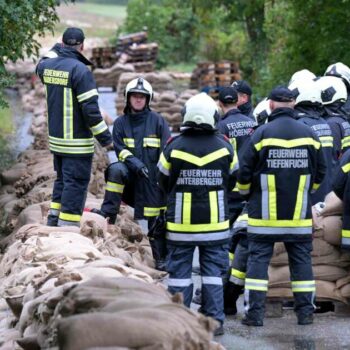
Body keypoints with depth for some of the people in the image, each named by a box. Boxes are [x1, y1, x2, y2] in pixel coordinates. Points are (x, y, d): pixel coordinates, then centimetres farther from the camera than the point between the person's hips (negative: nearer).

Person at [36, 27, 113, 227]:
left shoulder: (46, 66, 2)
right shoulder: (80, 70, -19)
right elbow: (90, 109, -20)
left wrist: (57, 49, 31)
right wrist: (105, 138, -11)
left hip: (56, 140, 7)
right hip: (77, 143, -7)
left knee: (62, 181, 21)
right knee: (75, 187, -1)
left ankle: (53, 224, 24)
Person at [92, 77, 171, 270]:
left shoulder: (157, 121, 1)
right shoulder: (121, 123, 7)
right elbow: (120, 149, -1)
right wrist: (133, 162, -19)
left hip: (152, 176, -2)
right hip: (131, 173, 2)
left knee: (156, 217, -1)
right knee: (116, 170, -31)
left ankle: (161, 258, 8)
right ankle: (109, 211, -24)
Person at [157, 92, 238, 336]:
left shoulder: (174, 147, -9)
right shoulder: (224, 147, -5)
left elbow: (164, 184, 3)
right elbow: (231, 183, 8)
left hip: (181, 224, -1)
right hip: (215, 223, 1)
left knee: (180, 271, 7)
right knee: (213, 272, 8)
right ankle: (215, 320, 7)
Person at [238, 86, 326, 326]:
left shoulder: (261, 134, -8)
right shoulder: (309, 134, 2)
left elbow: (244, 174, -6)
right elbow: (320, 172, 10)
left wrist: (248, 194, 15)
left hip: (264, 213, -3)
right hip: (299, 214, 3)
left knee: (258, 259, 2)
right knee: (302, 261, 9)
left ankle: (255, 313, -2)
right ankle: (306, 313, 11)